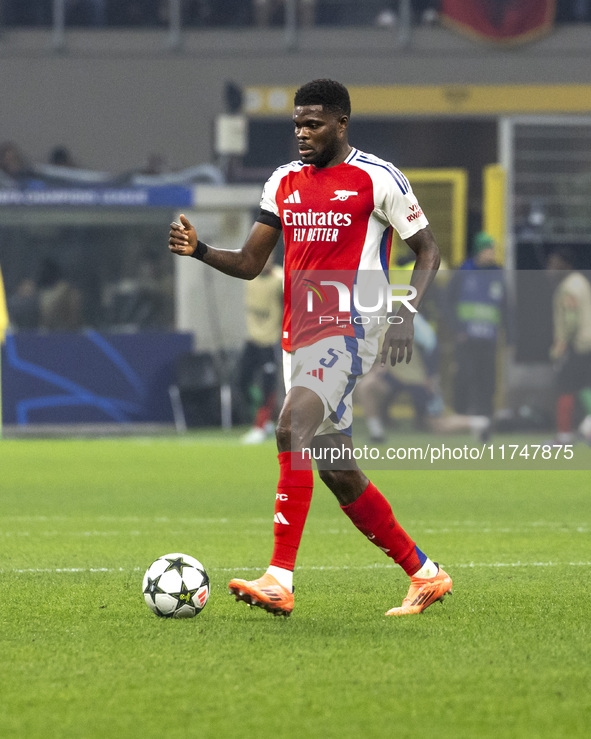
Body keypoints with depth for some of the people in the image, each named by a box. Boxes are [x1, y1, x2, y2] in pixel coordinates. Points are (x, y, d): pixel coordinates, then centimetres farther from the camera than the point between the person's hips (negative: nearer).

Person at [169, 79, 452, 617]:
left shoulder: (378, 179, -4)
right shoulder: (284, 183, 14)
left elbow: (428, 250, 0)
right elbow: (250, 264, 16)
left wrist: (406, 313, -15)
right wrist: (198, 250, -3)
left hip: (350, 330, -8)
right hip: (299, 336, 8)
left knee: (292, 427, -28)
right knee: (339, 475, 9)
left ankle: (280, 580, -34)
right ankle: (426, 575, 24)